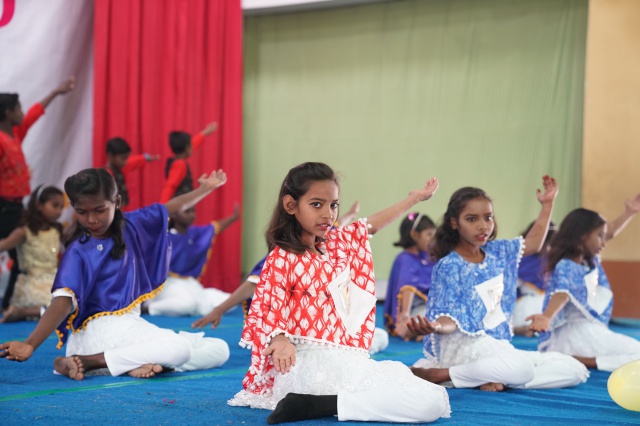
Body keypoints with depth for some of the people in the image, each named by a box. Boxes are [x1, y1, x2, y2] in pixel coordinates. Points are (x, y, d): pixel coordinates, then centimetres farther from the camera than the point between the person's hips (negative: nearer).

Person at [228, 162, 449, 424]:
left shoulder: (340, 243, 18)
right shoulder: (281, 260, -3)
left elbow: (371, 225, 37)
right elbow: (268, 312, -9)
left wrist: (416, 197, 45)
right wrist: (281, 340, -32)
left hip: (348, 359, 9)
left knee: (434, 400, -6)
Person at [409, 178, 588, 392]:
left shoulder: (497, 252, 10)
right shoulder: (449, 266, -10)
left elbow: (532, 244, 26)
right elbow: (450, 317, -16)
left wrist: (547, 205, 22)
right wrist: (435, 327, -39)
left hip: (498, 345, 8)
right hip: (466, 343, -8)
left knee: (574, 371, -4)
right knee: (522, 368, -39)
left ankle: (494, 379, -13)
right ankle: (438, 373, -23)